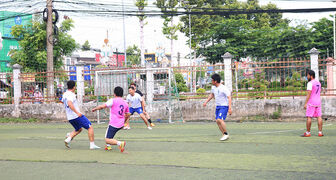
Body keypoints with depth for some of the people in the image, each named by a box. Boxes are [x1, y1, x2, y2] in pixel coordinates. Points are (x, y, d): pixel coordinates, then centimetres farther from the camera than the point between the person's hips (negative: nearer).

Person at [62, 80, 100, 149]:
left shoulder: (65, 94, 12)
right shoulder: (71, 95, -16)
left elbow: (63, 101, 34)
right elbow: (69, 104, -34)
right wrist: (77, 112, -38)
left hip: (70, 118, 9)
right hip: (76, 116, -9)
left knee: (78, 129, 26)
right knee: (90, 127, 0)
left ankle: (68, 139, 3)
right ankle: (92, 145, -4)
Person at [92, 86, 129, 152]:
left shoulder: (113, 101, -10)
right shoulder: (125, 103, 8)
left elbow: (102, 106, -11)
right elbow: (127, 114, 16)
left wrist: (95, 109, 6)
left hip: (113, 124, -7)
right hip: (121, 125, 7)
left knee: (107, 140, -6)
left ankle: (119, 143, -29)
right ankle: (108, 145, 27)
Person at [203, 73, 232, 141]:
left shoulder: (223, 88, -19)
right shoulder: (213, 87, 5)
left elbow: (229, 98, -21)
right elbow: (212, 95, 26)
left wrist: (230, 108, -28)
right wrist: (206, 102, 23)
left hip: (224, 106, -8)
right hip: (217, 106, 8)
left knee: (220, 119, -22)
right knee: (217, 121, 2)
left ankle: (226, 134, -9)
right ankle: (224, 135, 10)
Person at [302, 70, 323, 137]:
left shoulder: (310, 83, -12)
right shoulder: (318, 83, 15)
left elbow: (309, 94, -17)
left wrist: (305, 103, -16)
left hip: (311, 103, -8)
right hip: (318, 102, 8)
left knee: (309, 117, -3)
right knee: (319, 117, 5)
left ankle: (308, 133, -2)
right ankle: (320, 132, 4)